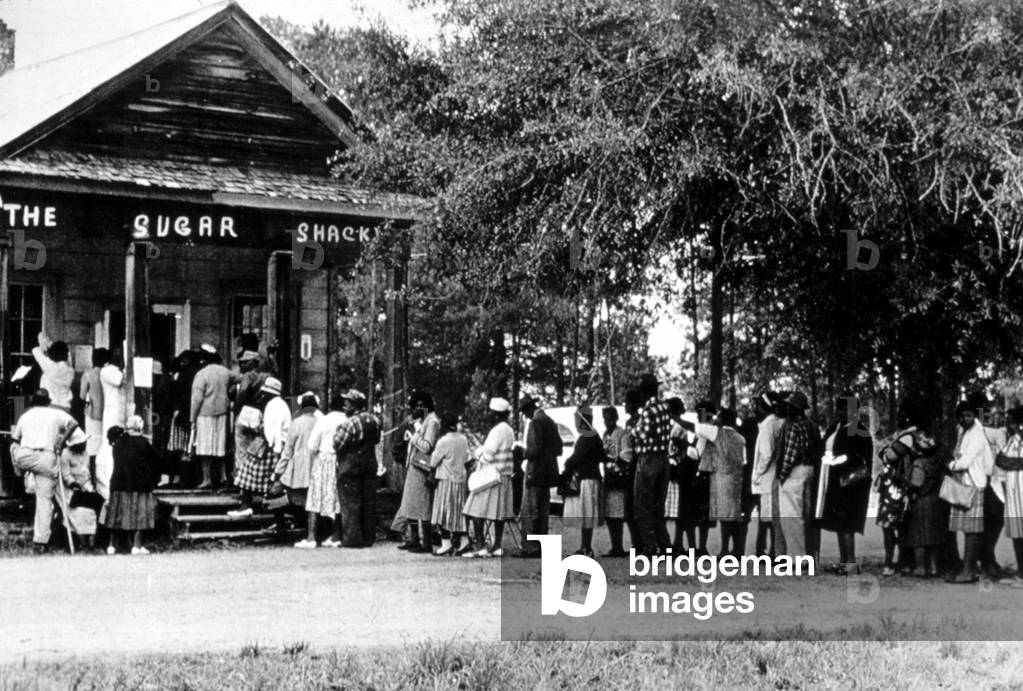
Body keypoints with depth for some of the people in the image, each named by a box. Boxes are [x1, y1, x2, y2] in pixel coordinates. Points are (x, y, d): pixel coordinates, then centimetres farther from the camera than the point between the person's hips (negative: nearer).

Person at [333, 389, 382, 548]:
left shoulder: (349, 423, -18)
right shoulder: (374, 421, 4)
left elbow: (337, 444, -14)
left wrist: (337, 432, 3)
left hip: (350, 468, -7)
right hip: (370, 466, 7)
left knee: (350, 505, -1)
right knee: (368, 504, 11)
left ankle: (353, 538, -2)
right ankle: (368, 537, 14)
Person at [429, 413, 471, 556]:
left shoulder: (443, 442, -15)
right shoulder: (463, 439, 3)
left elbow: (433, 462, -8)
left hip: (446, 480, -6)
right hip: (461, 479, 6)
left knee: (443, 512, -4)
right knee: (458, 513, 9)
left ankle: (446, 544, -11)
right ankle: (457, 545, 11)